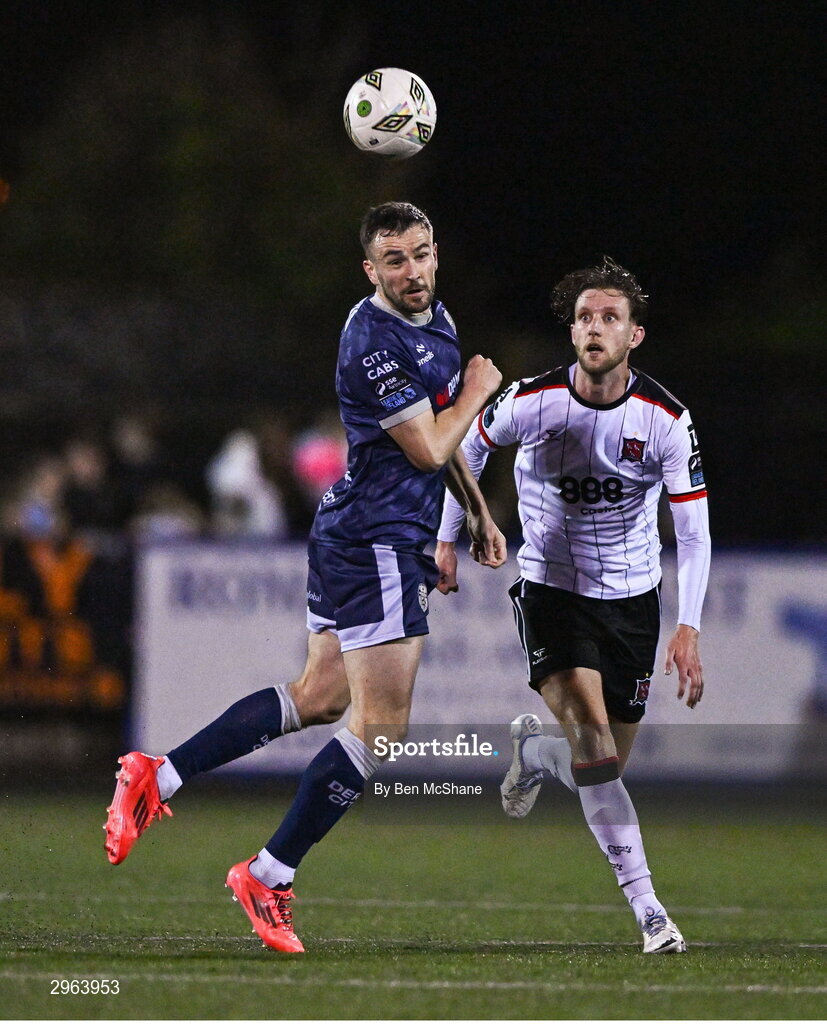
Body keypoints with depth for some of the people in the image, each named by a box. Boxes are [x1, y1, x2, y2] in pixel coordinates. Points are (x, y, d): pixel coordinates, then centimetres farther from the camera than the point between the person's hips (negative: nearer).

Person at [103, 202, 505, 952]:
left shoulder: (437, 320, 11)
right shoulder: (373, 340, -20)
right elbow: (428, 448, -20)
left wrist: (478, 511, 25)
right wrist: (478, 391, -5)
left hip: (348, 537, 10)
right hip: (377, 544, -10)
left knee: (321, 695, 16)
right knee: (383, 724, -8)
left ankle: (159, 776, 16)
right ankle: (268, 876, -3)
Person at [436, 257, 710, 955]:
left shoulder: (666, 418, -13)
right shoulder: (532, 401, -14)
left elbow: (693, 535, -10)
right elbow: (472, 444, 8)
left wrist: (688, 628, -22)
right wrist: (447, 538, 10)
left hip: (631, 596, 2)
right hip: (551, 589, -2)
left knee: (609, 761, 9)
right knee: (595, 751, -21)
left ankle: (533, 748, 43)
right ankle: (647, 909, -8)